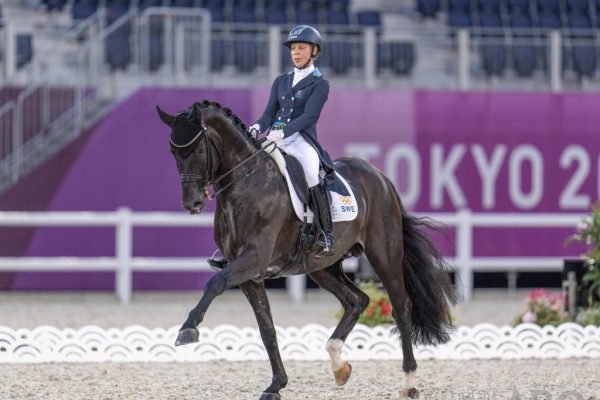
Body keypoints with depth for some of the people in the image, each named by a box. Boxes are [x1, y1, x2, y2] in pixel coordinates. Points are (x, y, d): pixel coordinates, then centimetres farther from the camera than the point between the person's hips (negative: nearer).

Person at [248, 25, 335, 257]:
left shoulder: (319, 84, 2)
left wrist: (283, 132, -25)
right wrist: (257, 128, -10)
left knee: (310, 172, -32)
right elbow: (270, 112, 12)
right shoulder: (281, 81, 19)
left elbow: (309, 116, -10)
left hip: (302, 140, -6)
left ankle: (326, 234, -27)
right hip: (275, 140, 6)